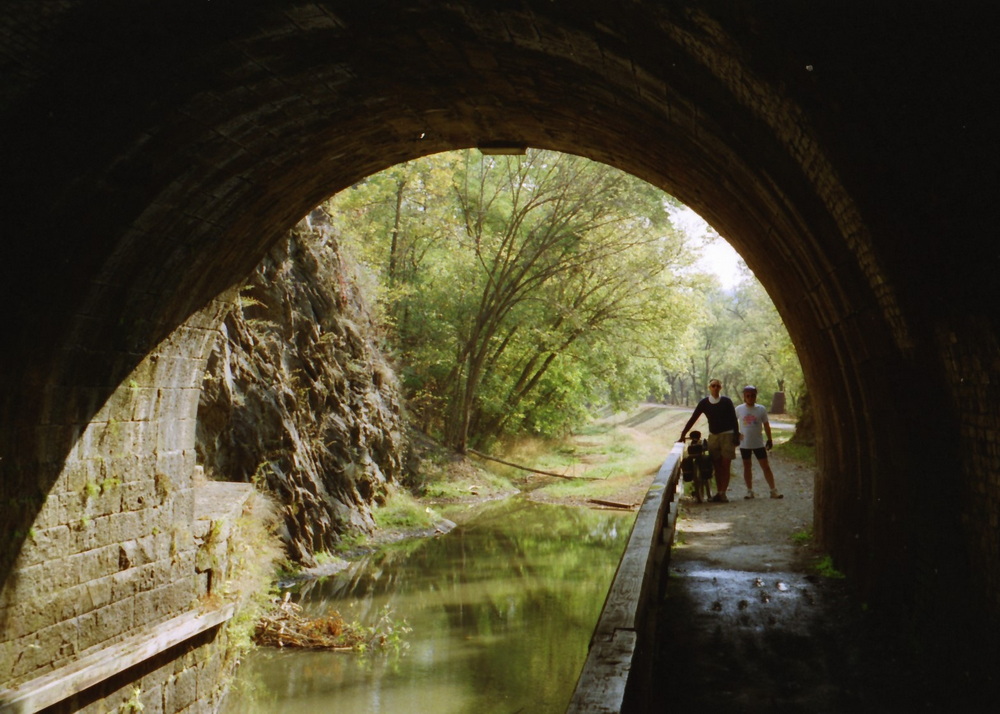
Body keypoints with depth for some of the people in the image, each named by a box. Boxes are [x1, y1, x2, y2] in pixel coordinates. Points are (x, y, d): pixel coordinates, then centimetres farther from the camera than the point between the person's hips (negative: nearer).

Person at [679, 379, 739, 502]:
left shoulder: (726, 402, -3)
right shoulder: (704, 403, 2)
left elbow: (734, 420, 1)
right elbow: (692, 419, 3)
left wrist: (736, 436, -5)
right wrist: (683, 435, -1)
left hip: (727, 435, -2)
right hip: (713, 436, 3)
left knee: (725, 465, -6)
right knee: (716, 466, 3)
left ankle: (722, 493, -7)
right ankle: (719, 492, 8)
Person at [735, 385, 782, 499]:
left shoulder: (761, 409, -1)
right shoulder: (739, 409, -1)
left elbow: (766, 425, 5)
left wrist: (769, 440, 4)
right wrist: (736, 433, -1)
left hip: (759, 443, -1)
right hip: (744, 444, 1)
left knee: (766, 466, 0)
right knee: (747, 467, 8)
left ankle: (773, 491, 2)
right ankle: (749, 491, 16)